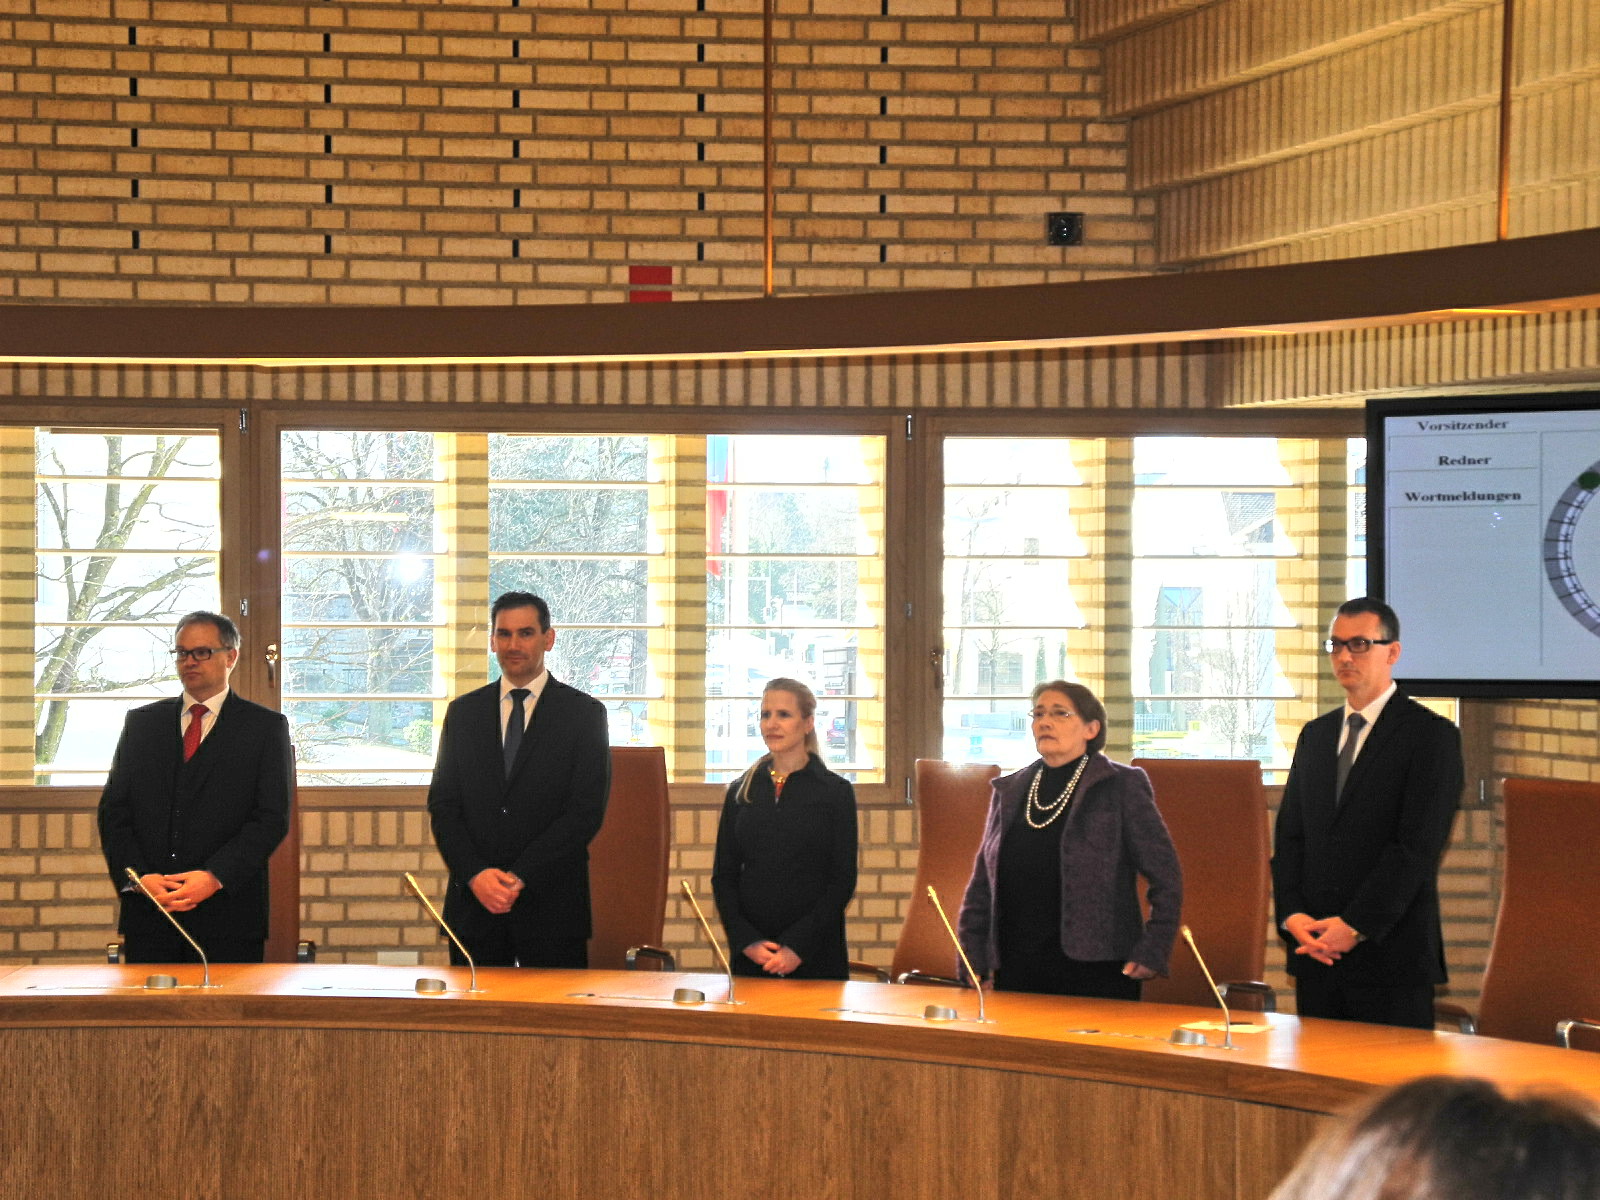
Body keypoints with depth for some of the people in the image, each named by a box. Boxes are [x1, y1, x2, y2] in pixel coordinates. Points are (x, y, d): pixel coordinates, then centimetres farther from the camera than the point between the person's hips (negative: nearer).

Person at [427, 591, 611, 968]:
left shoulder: (584, 713, 2)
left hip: (550, 903, -2)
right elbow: (443, 804, 8)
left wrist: (521, 877, -13)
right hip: (473, 903, 2)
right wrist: (475, 874, -9)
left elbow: (587, 810, -5)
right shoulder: (463, 712, 12)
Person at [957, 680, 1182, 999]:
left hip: (1096, 972, -4)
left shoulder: (1122, 787, 1)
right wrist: (972, 965, 8)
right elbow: (981, 886, 16)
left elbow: (1166, 878, 0)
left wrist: (1152, 952, -8)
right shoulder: (1008, 791, 14)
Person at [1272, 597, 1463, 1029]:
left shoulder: (1430, 734, -3)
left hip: (1391, 953, -5)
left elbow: (1418, 847, -11)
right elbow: (1288, 836, 15)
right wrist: (1292, 915, -2)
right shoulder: (1316, 734, 18)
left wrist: (1354, 926, -15)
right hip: (1314, 951, 6)